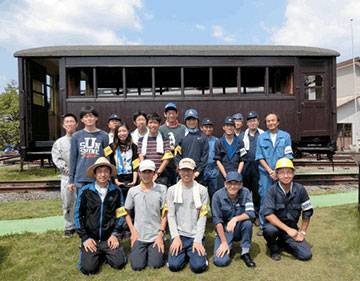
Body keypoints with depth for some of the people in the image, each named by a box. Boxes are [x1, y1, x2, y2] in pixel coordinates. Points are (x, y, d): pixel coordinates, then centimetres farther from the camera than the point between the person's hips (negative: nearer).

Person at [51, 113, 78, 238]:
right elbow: (56, 159, 3)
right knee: (67, 204, 9)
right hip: (66, 177, 2)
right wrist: (67, 169, -9)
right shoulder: (59, 142, 9)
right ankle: (69, 227, 24)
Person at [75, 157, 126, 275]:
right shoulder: (85, 192, -6)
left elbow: (120, 213, 7)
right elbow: (78, 216, 1)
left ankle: (104, 254, 19)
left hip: (109, 238, 1)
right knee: (89, 268, -14)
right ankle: (86, 252, 18)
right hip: (91, 238, -1)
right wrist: (85, 238, -4)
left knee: (119, 263, -12)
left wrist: (114, 234, 0)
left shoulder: (116, 191, -2)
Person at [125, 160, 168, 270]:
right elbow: (126, 212, 8)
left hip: (156, 236, -1)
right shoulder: (133, 191, 0)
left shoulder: (161, 189, -3)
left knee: (155, 264, -9)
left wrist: (160, 234, -7)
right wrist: (133, 231, -1)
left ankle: (154, 250, 23)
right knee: (137, 266, -7)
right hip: (139, 236, 1)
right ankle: (143, 250, 24)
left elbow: (165, 213, -2)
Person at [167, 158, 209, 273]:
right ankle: (183, 252, 17)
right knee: (174, 266, -14)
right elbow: (171, 215, 1)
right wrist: (176, 237, -9)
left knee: (198, 267, -16)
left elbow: (202, 216, -3)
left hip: (195, 235, -1)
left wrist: (198, 240, -10)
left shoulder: (202, 190, 0)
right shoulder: (172, 190, 2)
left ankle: (197, 251, 16)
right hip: (178, 234, 1)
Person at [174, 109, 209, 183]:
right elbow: (177, 155, 1)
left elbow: (205, 155, 2)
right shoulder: (181, 136, 5)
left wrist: (198, 171, -6)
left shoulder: (203, 136, 6)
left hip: (198, 174, 1)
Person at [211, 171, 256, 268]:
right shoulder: (218, 195, -15)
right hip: (224, 230, -1)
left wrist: (235, 219, -36)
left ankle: (245, 253, -8)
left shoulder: (245, 192, -12)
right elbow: (217, 220, -14)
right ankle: (228, 247, 15)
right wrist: (224, 242, -17)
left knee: (247, 222, -32)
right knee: (220, 261, -20)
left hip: (239, 229, 1)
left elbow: (251, 213, -20)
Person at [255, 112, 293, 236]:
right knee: (264, 199, 3)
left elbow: (288, 156, 0)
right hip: (265, 173, 1)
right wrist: (270, 171, -9)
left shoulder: (285, 136, 5)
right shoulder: (261, 137, 6)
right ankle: (263, 226, 14)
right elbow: (260, 157, 2)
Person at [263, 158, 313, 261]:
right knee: (270, 230, -37)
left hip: (291, 228, 3)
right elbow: (268, 214, -24)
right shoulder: (272, 190, -15)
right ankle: (273, 248, 0)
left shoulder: (300, 190, -6)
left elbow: (307, 212, 4)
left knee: (306, 255, -10)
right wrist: (287, 229, -29)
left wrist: (302, 232, 2)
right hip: (275, 224, -3)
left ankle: (282, 242, 19)